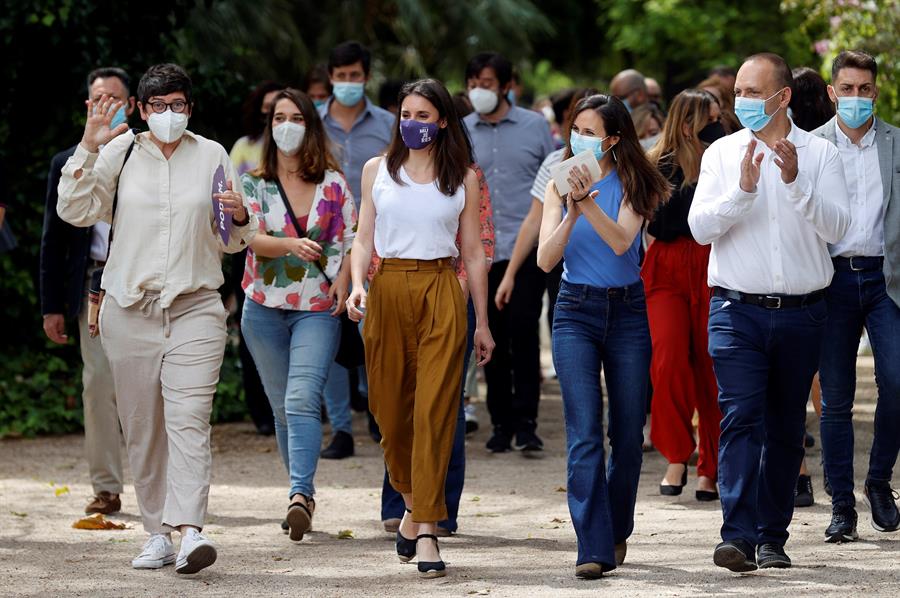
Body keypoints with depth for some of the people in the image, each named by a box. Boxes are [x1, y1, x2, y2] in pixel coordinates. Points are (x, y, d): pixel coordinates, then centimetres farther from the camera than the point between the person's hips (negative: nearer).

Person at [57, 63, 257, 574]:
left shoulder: (212, 156, 8)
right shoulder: (120, 152, 6)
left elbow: (231, 241, 14)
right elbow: (75, 210, -1)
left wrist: (241, 218, -8)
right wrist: (88, 148, -8)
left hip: (196, 307, -1)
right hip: (130, 311, 1)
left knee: (189, 419, -15)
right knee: (142, 427, 4)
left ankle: (190, 530, -26)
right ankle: (158, 533, 13)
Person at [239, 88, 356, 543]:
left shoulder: (332, 184, 5)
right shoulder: (253, 184, 5)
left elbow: (350, 239, 6)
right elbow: (249, 236, -8)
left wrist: (343, 280, -13)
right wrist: (291, 245, -26)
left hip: (318, 309, -2)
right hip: (265, 308, 2)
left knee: (302, 399, -20)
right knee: (283, 407, 8)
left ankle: (301, 494, -30)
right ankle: (303, 496, 19)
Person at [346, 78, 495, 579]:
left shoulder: (464, 177, 7)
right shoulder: (378, 171, 10)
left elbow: (473, 252, 9)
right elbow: (364, 240, 11)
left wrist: (483, 322, 8)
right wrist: (358, 285, -8)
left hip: (442, 294, -2)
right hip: (388, 290, 2)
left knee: (435, 411, -9)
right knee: (391, 410, 5)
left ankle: (427, 529, -10)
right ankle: (413, 503, 30)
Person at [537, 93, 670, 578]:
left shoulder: (632, 185, 0)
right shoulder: (559, 188, 6)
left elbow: (621, 241, -17)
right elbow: (546, 259, -2)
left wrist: (588, 202, -29)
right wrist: (572, 213, -16)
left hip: (627, 310, 0)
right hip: (575, 311, 0)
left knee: (628, 432, 6)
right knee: (584, 433, -11)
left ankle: (617, 531, 28)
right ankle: (594, 548, -16)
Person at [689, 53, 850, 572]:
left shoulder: (820, 154, 3)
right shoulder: (722, 154, 5)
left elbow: (837, 227, -8)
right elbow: (700, 227, -4)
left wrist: (795, 182, -21)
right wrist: (742, 189, -19)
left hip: (802, 312, 1)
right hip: (739, 309, -1)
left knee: (786, 426, 7)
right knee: (740, 416, -14)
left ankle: (773, 536, 15)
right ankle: (739, 535, -20)